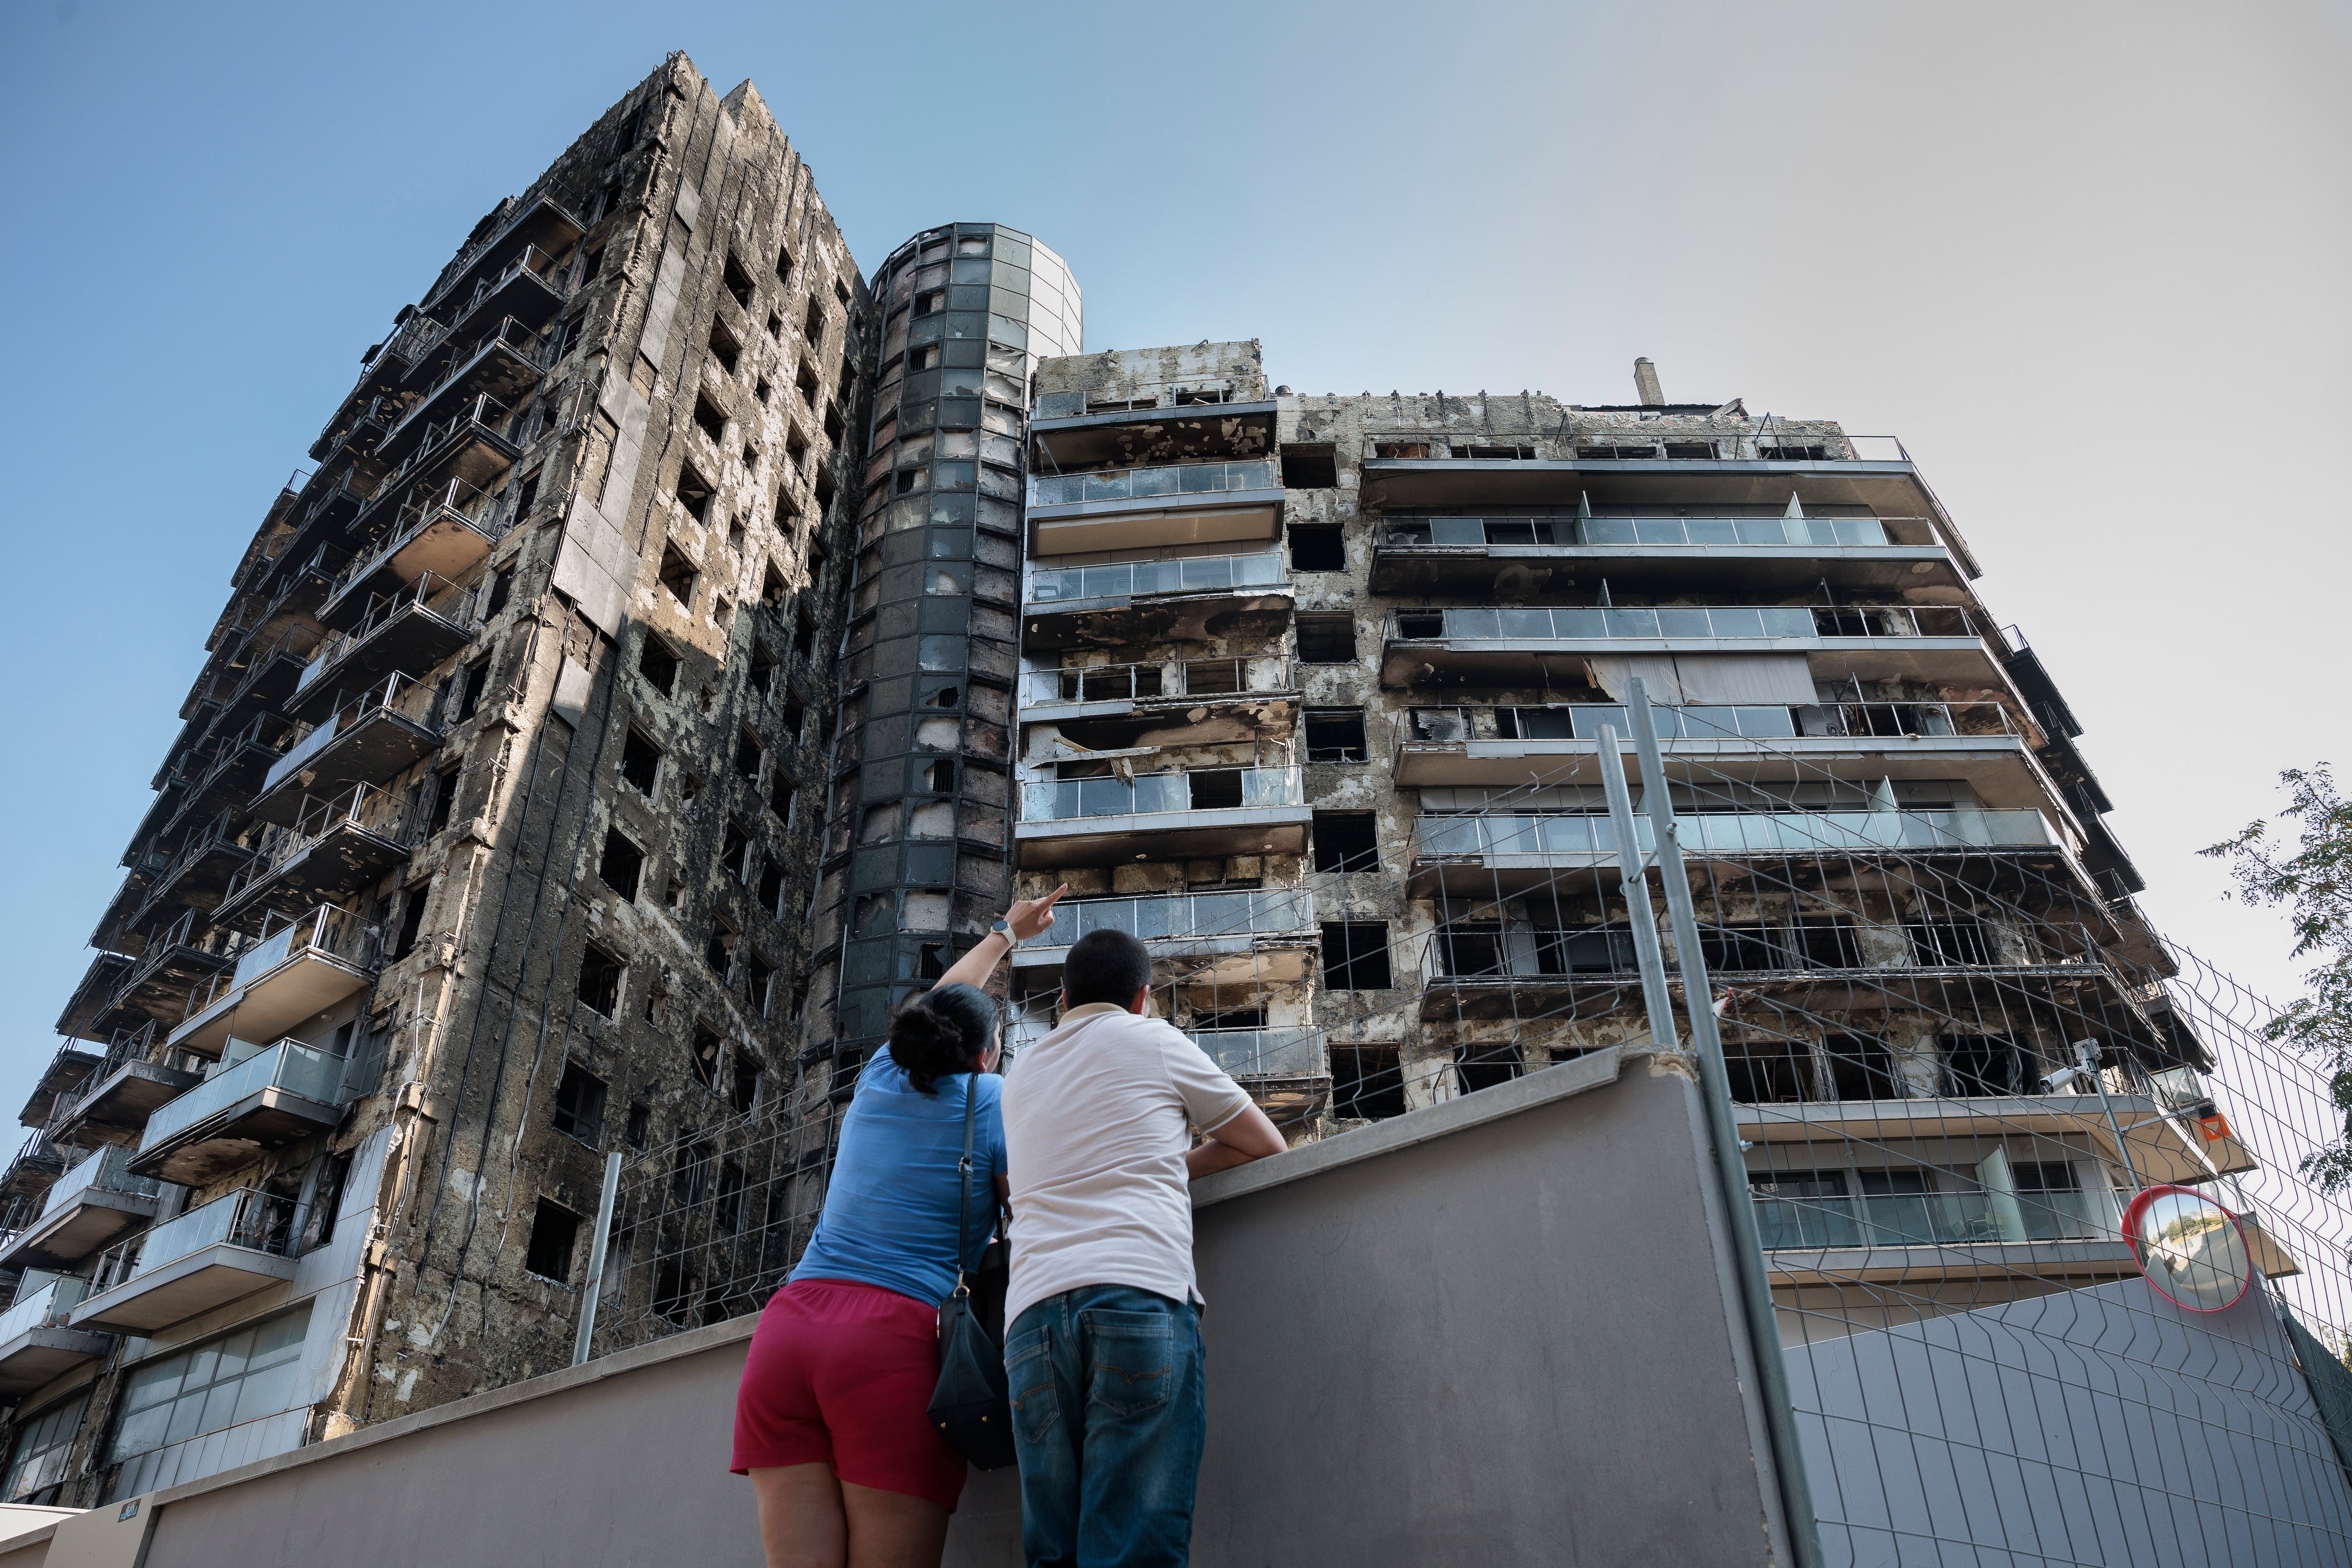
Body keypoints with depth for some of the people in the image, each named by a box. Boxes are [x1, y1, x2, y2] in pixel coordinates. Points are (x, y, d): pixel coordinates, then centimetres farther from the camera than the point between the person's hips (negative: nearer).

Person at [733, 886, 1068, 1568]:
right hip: (898, 1337, -5)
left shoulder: (882, 1080, 21)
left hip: (788, 1325, 5)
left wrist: (1007, 931, 52)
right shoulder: (996, 1102, 6)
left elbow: (942, 1005, 39)